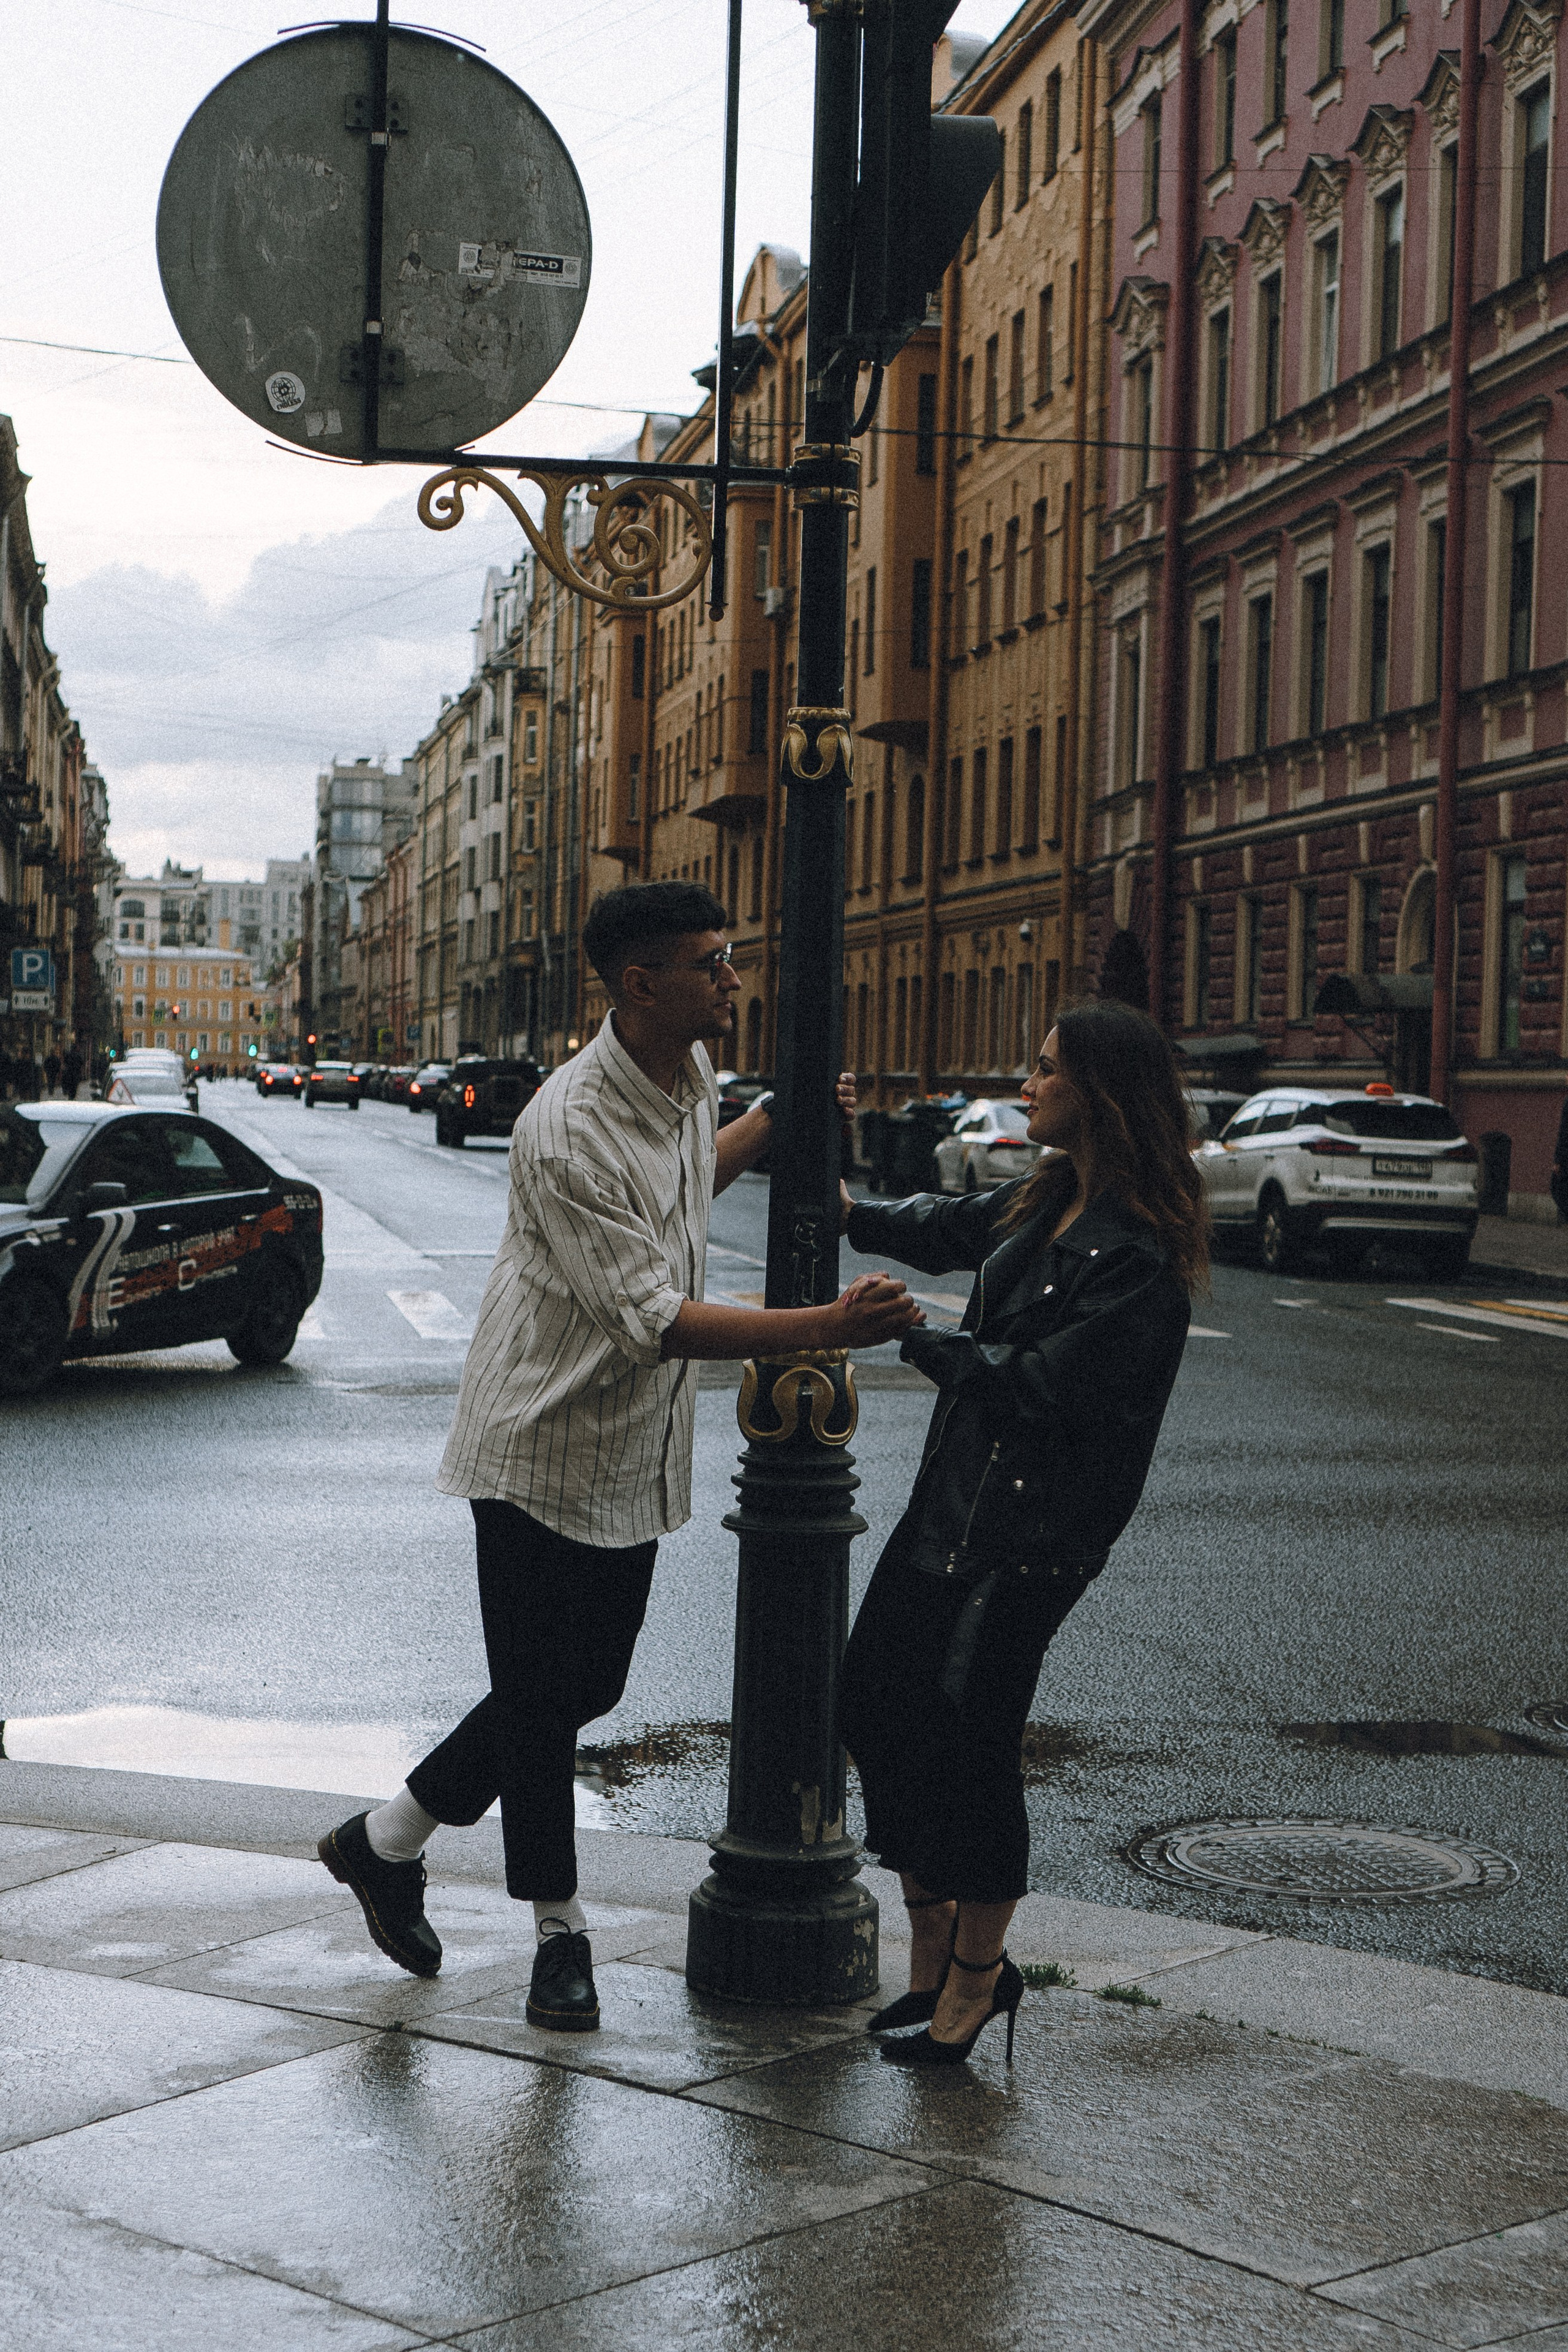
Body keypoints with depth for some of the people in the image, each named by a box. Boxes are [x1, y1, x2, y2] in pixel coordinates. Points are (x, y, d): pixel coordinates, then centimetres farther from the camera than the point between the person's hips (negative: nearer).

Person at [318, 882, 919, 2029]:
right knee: (541, 1694, 3)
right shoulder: (568, 1133, -27)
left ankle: (389, 1838, 30)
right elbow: (652, 1318, -29)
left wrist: (772, 1124, 12)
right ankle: (560, 1929, 21)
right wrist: (824, 1327, -35)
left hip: (638, 1451, 8)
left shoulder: (691, 1074, 1)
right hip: (545, 1447, -8)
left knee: (589, 1683, 13)